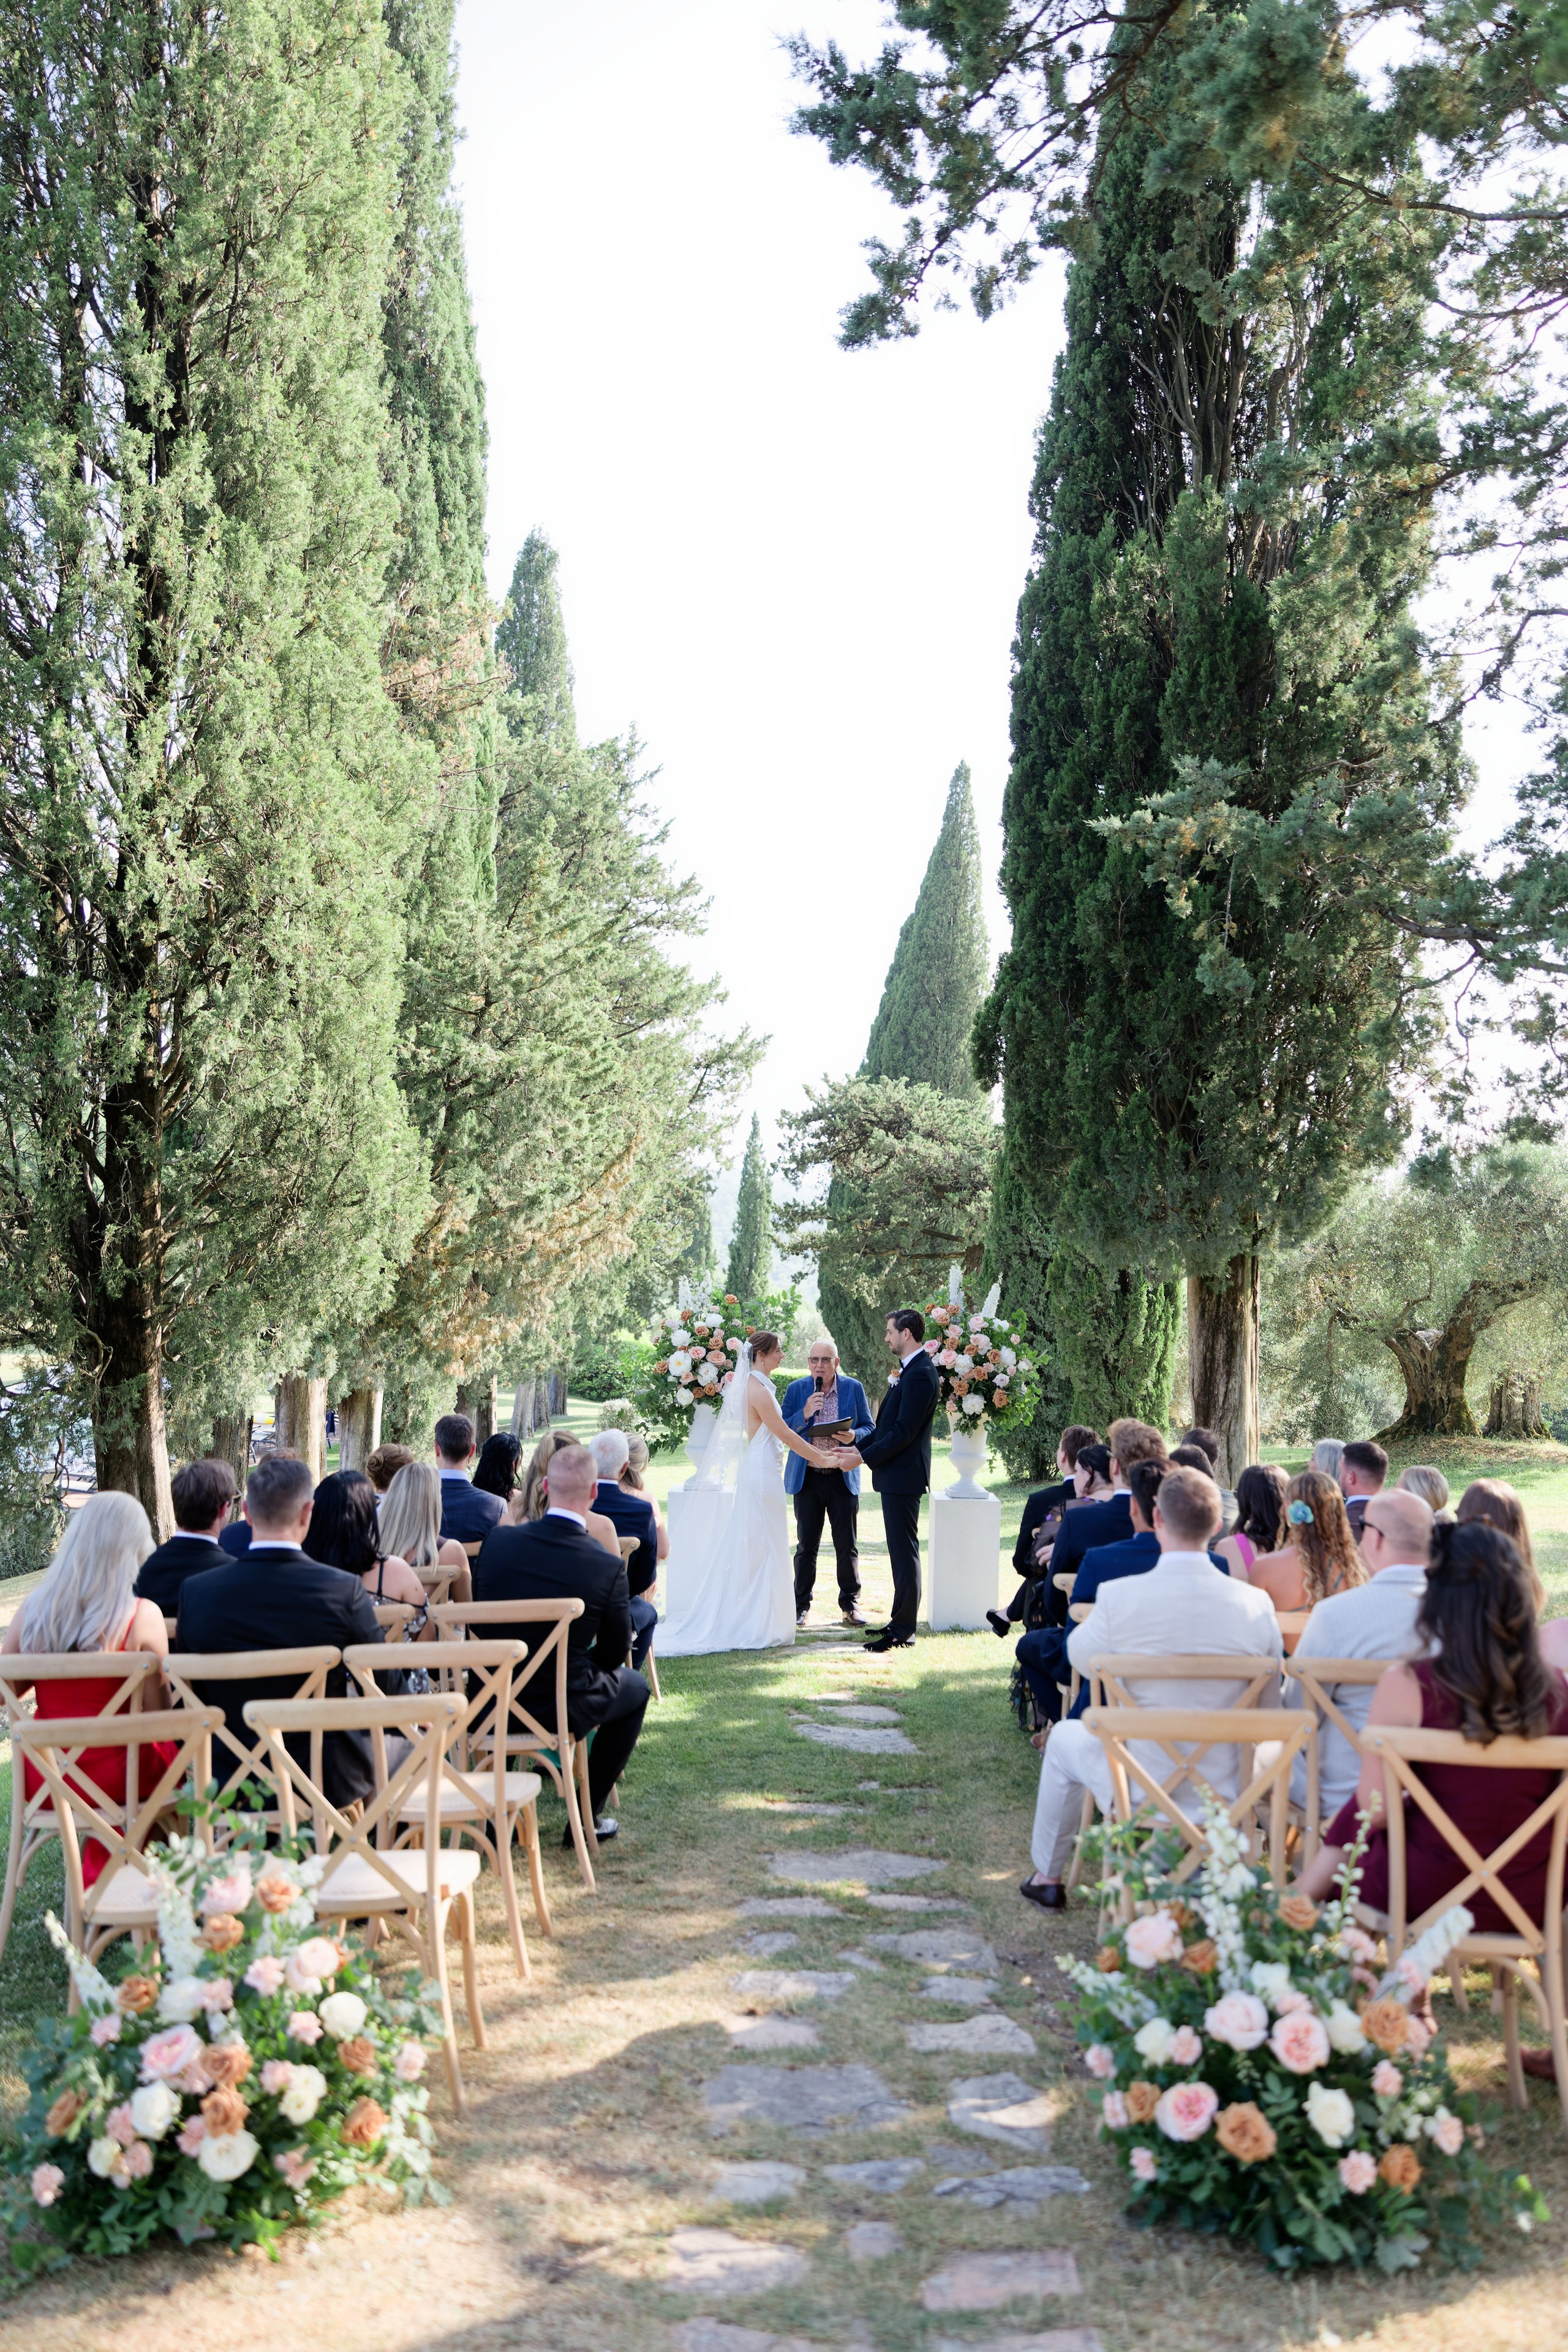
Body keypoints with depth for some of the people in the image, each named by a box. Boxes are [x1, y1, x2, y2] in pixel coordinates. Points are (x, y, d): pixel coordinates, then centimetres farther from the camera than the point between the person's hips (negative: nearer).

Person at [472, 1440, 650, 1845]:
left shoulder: (497, 1540, -10)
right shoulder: (607, 1567, -18)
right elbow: (614, 1654, -5)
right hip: (560, 1710, -4)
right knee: (635, 1687, 25)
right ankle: (587, 1816, 26)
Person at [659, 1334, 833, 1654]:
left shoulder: (753, 1385, 13)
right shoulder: (759, 1390, -17)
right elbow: (784, 1434, -15)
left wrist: (815, 1451, 18)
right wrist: (820, 1457, -8)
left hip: (755, 1471, 10)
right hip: (762, 1474, -10)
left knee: (751, 1550, 13)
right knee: (762, 1549, -4)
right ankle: (758, 1628, 2)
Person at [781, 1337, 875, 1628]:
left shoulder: (854, 1388, 2)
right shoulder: (795, 1390, 2)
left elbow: (869, 1428, 4)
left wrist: (854, 1436, -18)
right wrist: (804, 1414, -18)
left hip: (843, 1477, 0)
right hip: (807, 1477, 0)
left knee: (847, 1546, 4)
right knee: (807, 1546, 6)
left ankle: (850, 1604, 16)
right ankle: (801, 1606, 16)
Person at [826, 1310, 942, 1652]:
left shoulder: (920, 1374, -18)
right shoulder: (910, 1370, 14)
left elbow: (904, 1432, -22)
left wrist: (863, 1458, -17)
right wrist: (858, 1448, 9)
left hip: (903, 1475, -10)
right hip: (896, 1474, 10)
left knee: (905, 1550, -4)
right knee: (901, 1550, 15)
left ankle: (904, 1630, 1)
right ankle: (901, 1621, 23)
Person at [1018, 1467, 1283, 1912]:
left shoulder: (1119, 1596, -20)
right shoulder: (1256, 1603, -14)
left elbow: (1081, 1657, 2)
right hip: (1224, 1793, 3)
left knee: (1066, 1737, 29)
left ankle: (1046, 1878, 42)